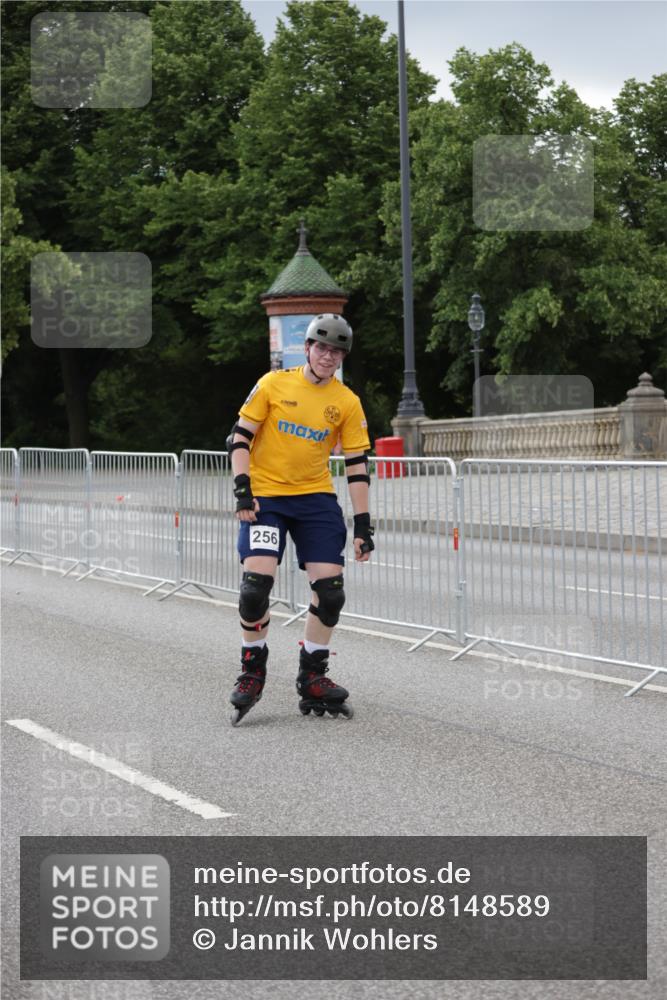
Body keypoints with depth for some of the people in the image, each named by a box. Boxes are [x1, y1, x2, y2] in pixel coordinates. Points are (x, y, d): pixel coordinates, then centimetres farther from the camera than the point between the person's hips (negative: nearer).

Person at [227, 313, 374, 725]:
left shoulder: (347, 402, 2)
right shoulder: (274, 384, -2)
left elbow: (357, 465, 4)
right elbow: (241, 435, 1)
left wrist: (363, 525, -1)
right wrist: (242, 487, -11)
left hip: (316, 498, 2)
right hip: (265, 495, -2)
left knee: (331, 588, -7)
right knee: (257, 583, -16)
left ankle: (313, 676, 11)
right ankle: (253, 669, 6)